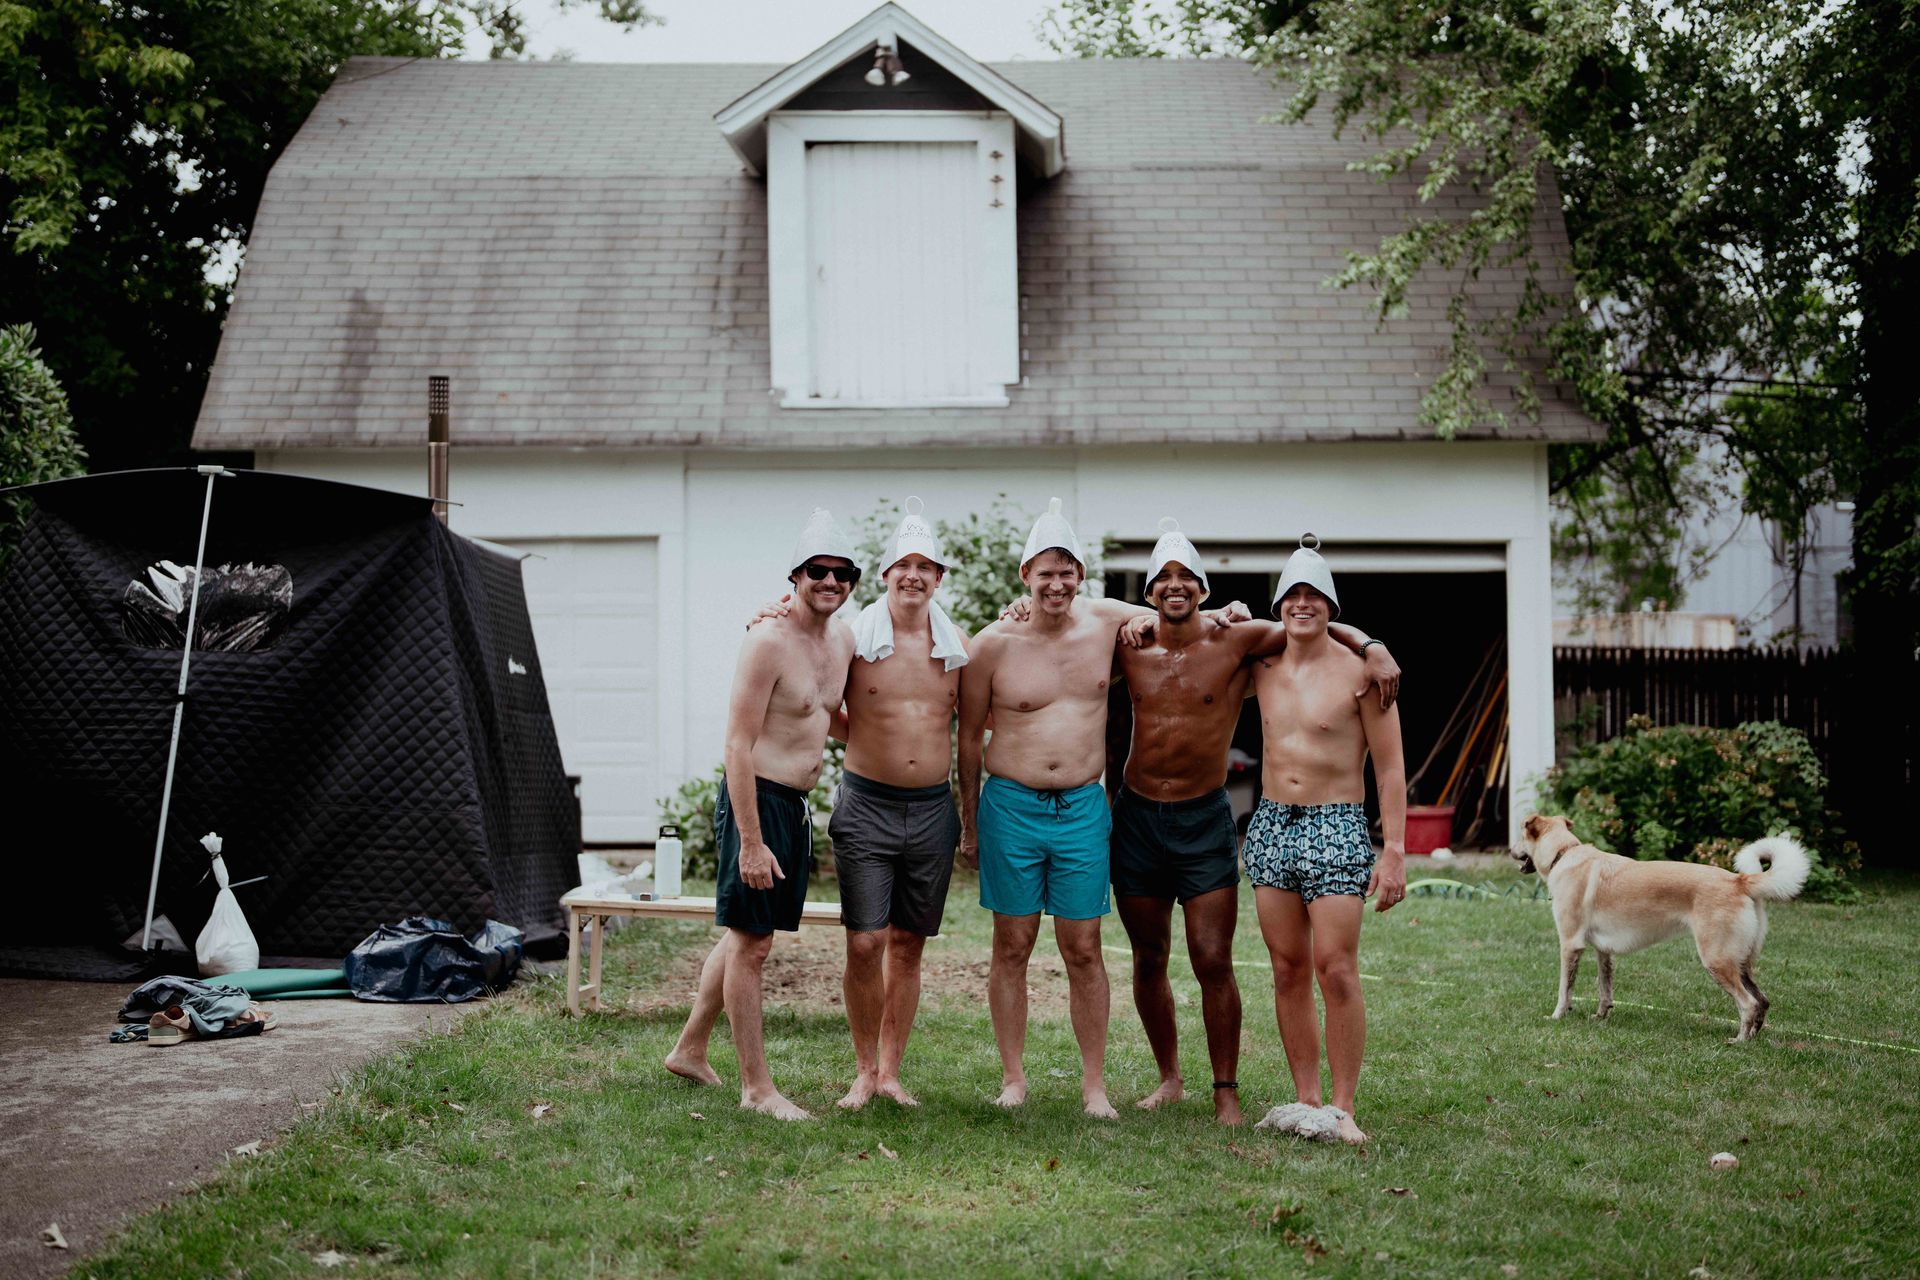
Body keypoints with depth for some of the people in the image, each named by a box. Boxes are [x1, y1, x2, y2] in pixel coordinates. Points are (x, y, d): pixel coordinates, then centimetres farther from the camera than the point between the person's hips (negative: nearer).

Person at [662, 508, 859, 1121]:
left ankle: (690, 1050, 32)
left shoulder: (843, 639, 9)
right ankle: (756, 1087, 5)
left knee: (744, 935, 17)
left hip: (797, 806, 9)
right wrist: (750, 840, -21)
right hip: (757, 800, -9)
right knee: (751, 942, -2)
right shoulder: (768, 643, -15)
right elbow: (739, 745, -18)